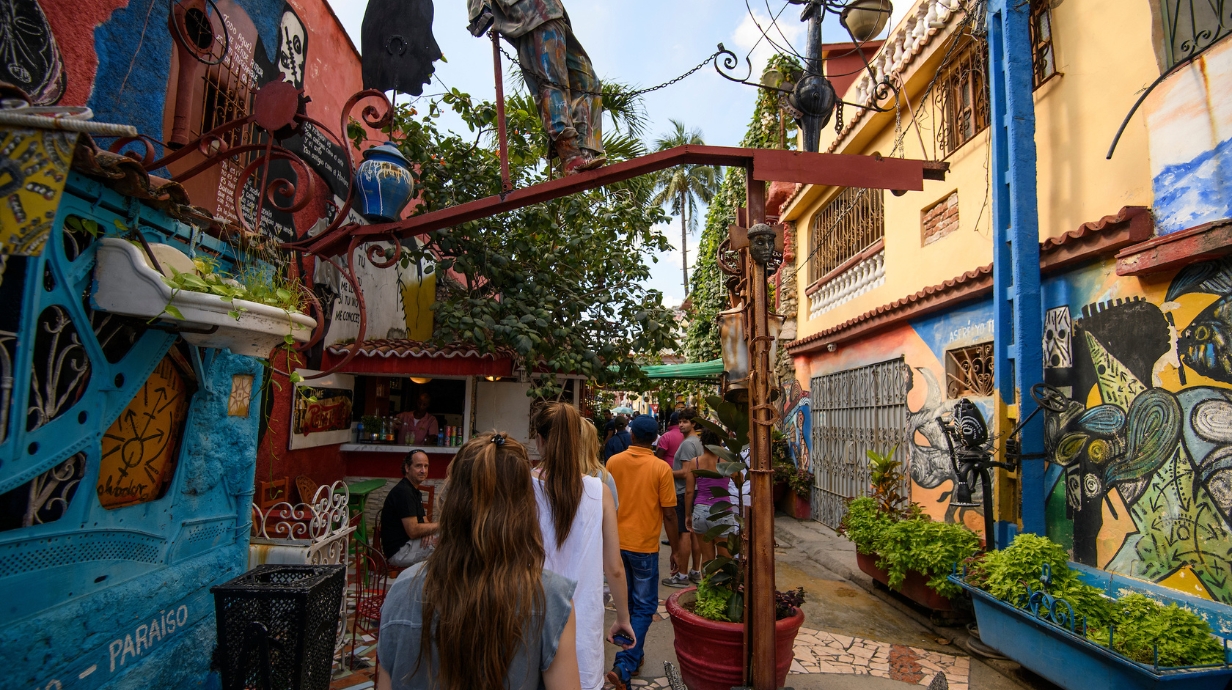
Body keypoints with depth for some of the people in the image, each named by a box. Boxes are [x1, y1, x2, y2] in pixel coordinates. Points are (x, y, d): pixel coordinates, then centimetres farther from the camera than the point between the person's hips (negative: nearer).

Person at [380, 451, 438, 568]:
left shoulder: (414, 491, 14)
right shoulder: (403, 492, -19)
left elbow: (423, 521, 17)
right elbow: (413, 531, -24)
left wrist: (428, 531, -7)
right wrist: (440, 525, -13)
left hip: (408, 544, 10)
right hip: (399, 551, -10)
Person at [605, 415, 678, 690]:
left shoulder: (613, 462, -5)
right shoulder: (661, 468, -14)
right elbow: (669, 514, -11)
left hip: (616, 543, 4)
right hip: (644, 545, -4)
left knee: (626, 603, 21)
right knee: (644, 608, 8)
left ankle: (633, 655, 36)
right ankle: (624, 666, -3)